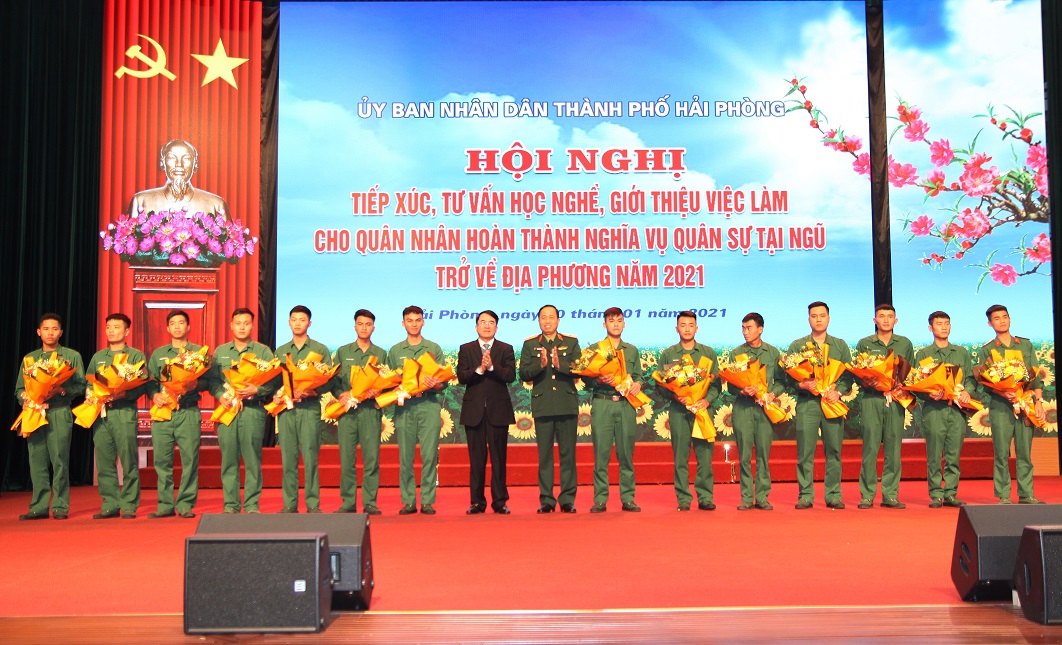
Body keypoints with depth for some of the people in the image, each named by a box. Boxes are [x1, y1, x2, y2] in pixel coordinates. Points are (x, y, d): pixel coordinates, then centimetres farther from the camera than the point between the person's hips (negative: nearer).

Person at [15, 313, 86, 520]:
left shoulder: (72, 356, 9)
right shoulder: (29, 358, 19)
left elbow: (81, 386, 1)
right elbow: (19, 389, 17)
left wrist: (60, 390, -15)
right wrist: (25, 399, -4)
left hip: (60, 412, -3)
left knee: (59, 460, -7)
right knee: (37, 461, 2)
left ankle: (60, 507, -2)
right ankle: (39, 507, 8)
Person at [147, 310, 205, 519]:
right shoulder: (158, 354, 18)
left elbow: (207, 379, 2)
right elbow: (151, 380, 12)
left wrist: (195, 385, -17)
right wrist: (155, 395, -6)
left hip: (189, 412, -2)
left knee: (189, 459, -5)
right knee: (162, 460, 1)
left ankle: (186, 504, 3)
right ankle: (165, 505, 9)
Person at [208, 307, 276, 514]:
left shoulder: (263, 351, 8)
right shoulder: (220, 352, 17)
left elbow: (273, 382, -1)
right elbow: (213, 379, 11)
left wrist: (256, 390, -17)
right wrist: (220, 395, -6)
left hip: (253, 410, -2)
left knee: (252, 459, -3)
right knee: (228, 458, 2)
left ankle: (252, 505, 3)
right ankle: (230, 504, 10)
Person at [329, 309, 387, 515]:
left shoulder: (380, 354, 12)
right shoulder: (342, 352, 14)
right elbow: (332, 380, 8)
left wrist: (376, 392, -12)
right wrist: (341, 394, -10)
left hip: (371, 410, 0)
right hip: (347, 410, 1)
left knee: (371, 458, -3)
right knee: (346, 458, 0)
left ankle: (370, 502, 4)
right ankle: (348, 502, 8)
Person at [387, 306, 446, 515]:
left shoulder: (434, 349, 9)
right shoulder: (395, 351, 13)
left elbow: (443, 383, 5)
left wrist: (435, 384, -16)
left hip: (429, 406, -1)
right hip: (404, 407, 1)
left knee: (429, 456, -3)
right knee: (405, 457, 1)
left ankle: (427, 501, 4)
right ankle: (408, 501, 10)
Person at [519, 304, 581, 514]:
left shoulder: (571, 343, 9)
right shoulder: (530, 344, 9)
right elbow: (523, 374, 0)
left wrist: (560, 364, -18)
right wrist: (540, 364, -17)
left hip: (567, 405, 0)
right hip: (542, 406, 0)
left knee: (568, 453, 2)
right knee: (544, 454, 2)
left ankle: (567, 499, 9)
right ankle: (546, 500, 10)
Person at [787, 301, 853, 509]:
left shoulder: (840, 345, 15)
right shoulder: (797, 345, 10)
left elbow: (849, 375, 8)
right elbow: (788, 375, 4)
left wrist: (838, 392, -9)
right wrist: (803, 385, -13)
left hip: (833, 403, 1)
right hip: (806, 404, -1)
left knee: (833, 451, 2)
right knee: (805, 452, -3)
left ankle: (833, 495, 9)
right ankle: (806, 496, 3)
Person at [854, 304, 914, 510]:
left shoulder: (905, 344, 14)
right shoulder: (864, 344, 9)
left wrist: (902, 386, -6)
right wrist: (869, 383, -13)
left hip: (896, 400, 2)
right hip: (871, 400, -2)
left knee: (893, 449, 1)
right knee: (870, 448, -4)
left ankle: (891, 495, 8)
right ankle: (867, 495, 1)